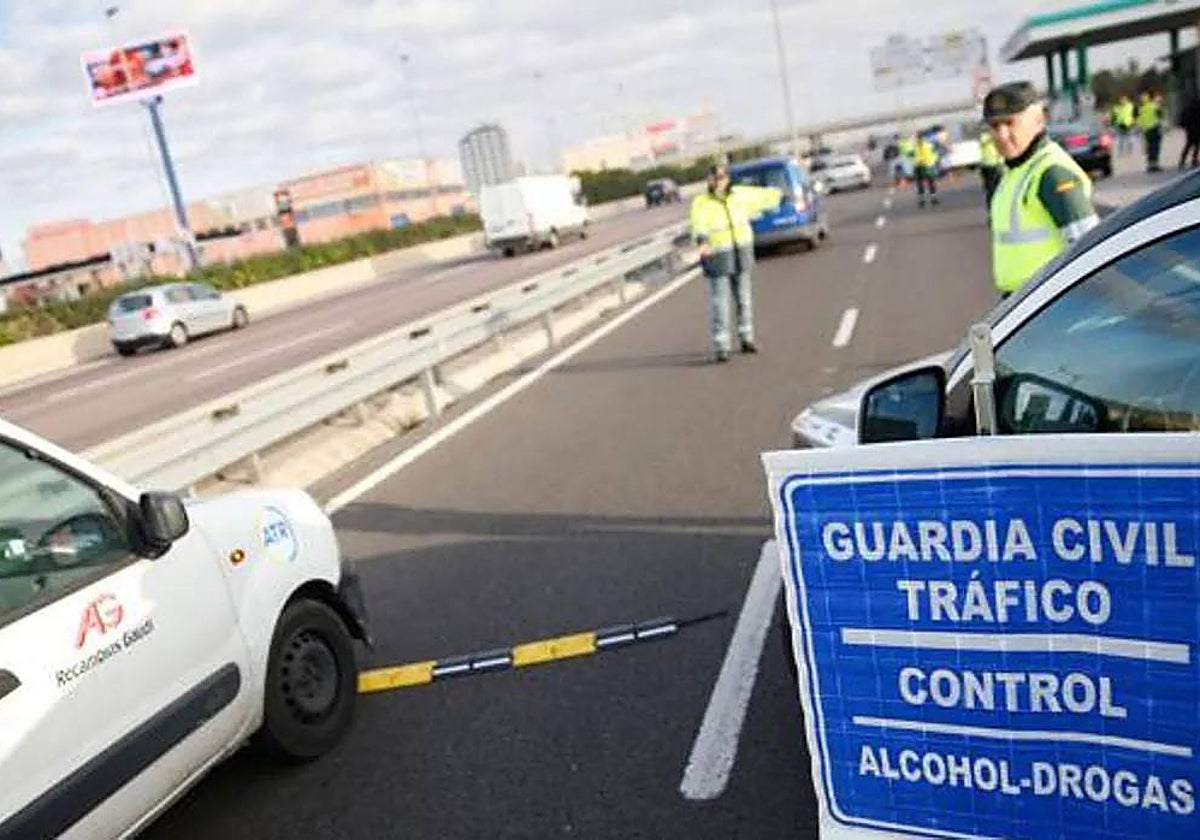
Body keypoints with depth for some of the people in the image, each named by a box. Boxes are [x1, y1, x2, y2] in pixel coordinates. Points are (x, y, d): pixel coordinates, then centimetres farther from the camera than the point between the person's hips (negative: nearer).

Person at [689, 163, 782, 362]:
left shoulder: (739, 194, 6)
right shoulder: (701, 203, -9)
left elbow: (761, 195, 24)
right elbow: (698, 224, -27)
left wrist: (779, 194, 37)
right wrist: (702, 241, -47)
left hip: (741, 253, 4)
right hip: (717, 255, -4)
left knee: (744, 297, 11)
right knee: (719, 302, -6)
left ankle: (746, 339, 24)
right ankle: (720, 347, -3)